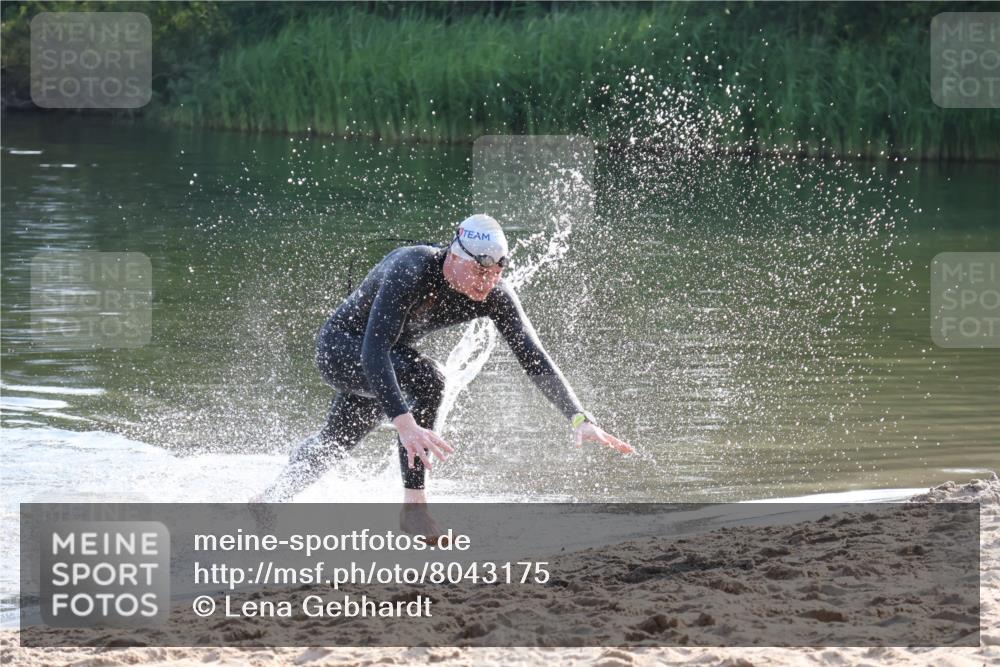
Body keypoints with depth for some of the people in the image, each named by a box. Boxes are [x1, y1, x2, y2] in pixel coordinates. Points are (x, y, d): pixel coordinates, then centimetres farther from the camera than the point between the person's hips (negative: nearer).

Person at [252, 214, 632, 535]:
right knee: (426, 379, -34)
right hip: (339, 345, -7)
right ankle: (413, 506, -29)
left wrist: (579, 419, -34)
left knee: (336, 442, 26)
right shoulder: (412, 271, -40)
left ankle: (270, 500, 54)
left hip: (385, 359, 7)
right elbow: (373, 351, -47)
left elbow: (534, 358, -21)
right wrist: (404, 422, -59)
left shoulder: (495, 296, -22)